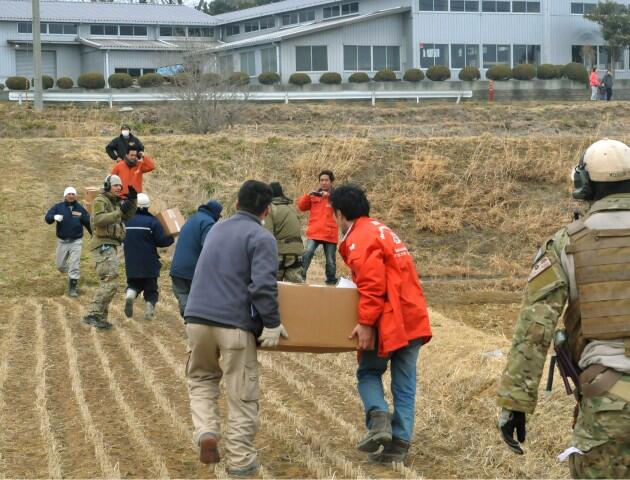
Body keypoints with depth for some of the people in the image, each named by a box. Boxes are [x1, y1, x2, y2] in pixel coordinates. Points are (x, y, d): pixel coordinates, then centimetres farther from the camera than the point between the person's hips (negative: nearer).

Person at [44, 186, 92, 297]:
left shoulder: (80, 208, 2)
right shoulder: (58, 207, -2)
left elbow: (88, 223, 9)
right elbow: (47, 217, -12)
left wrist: (94, 235, 7)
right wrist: (54, 217, -31)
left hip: (76, 241, -1)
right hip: (62, 241, 1)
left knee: (75, 265, -6)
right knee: (60, 265, 9)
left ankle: (73, 287, 2)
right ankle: (71, 274, 40)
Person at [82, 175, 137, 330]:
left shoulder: (116, 202, 18)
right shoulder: (100, 201, -9)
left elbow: (128, 216, 20)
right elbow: (98, 219, -25)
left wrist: (132, 200, 6)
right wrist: (119, 212, -28)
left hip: (110, 247, 10)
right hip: (103, 245, -10)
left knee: (106, 283, 14)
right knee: (110, 282, -18)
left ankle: (100, 317, 19)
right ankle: (93, 315, -19)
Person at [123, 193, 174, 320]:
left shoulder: (126, 220, 1)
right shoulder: (152, 221, -11)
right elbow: (161, 240, -13)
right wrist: (171, 239, 6)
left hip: (131, 263, 2)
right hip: (149, 265, -2)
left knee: (134, 284, 18)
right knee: (151, 288, 11)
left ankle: (130, 294, -14)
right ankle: (149, 311, -4)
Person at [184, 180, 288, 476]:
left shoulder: (216, 229, 16)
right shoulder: (261, 238, -6)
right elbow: (263, 286, -18)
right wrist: (272, 324, -8)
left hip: (197, 317, 5)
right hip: (235, 324, -5)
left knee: (201, 377, 25)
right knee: (242, 395, 6)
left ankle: (206, 432, 4)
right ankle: (241, 460, 10)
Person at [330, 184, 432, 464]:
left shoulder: (359, 239, -12)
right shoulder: (380, 230, 19)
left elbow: (372, 285, -22)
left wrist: (366, 323, -21)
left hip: (389, 321, -8)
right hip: (413, 317, 8)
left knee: (368, 372, 11)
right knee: (405, 384, 9)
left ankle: (378, 419, -11)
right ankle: (399, 444, 8)